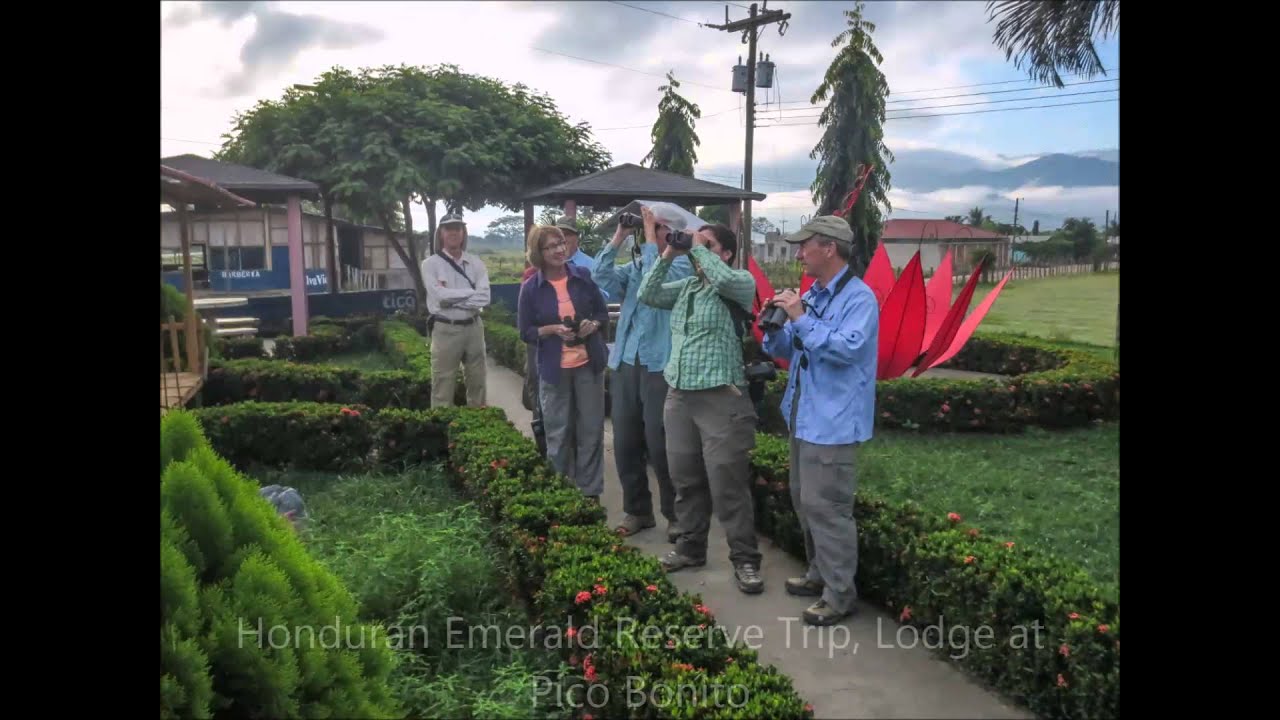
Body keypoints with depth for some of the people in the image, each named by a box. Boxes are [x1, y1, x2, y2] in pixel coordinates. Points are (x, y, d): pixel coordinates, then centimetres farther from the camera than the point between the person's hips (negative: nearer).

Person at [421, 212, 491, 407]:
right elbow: (441, 295, -17)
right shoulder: (431, 264, -2)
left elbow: (484, 298, -8)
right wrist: (471, 291, -8)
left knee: (477, 382, 14)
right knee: (442, 385, 0)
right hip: (446, 330, -3)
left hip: (473, 328, 4)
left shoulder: (475, 263, 5)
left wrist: (452, 299, -14)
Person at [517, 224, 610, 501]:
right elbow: (525, 332, 0)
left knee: (591, 430, 5)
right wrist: (553, 329, -17)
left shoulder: (583, 277, 0)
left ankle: (591, 492, 17)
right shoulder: (530, 288, -3)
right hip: (553, 369, -1)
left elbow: (603, 313, 9)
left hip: (589, 364, 1)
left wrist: (593, 324, -13)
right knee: (558, 434, 6)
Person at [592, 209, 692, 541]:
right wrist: (619, 237, -2)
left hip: (659, 366, -6)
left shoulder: (682, 263, -1)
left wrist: (647, 238, -10)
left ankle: (675, 514, 13)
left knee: (659, 444, -3)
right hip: (625, 363, 6)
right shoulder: (633, 267, 16)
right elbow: (600, 276, 2)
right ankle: (636, 510, 25)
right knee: (624, 442, 10)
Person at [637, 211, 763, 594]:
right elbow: (647, 295, 7)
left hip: (721, 398, -7)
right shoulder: (685, 286, 16)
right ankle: (691, 547, 30)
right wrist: (669, 254, 1)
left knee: (728, 484, -4)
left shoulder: (741, 284, -3)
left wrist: (697, 247, -11)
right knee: (685, 479, 15)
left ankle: (745, 559, 9)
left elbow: (723, 279, -24)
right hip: (679, 395, 7)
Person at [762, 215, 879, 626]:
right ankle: (819, 574, 34)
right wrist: (774, 327, -3)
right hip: (803, 416, 9)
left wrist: (801, 319, -23)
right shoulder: (811, 296, 13)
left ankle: (839, 594, 6)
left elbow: (846, 347, -28)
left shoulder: (859, 298, -13)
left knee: (826, 507, -6)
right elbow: (785, 350, 18)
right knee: (804, 501, 18)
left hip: (833, 421, -9)